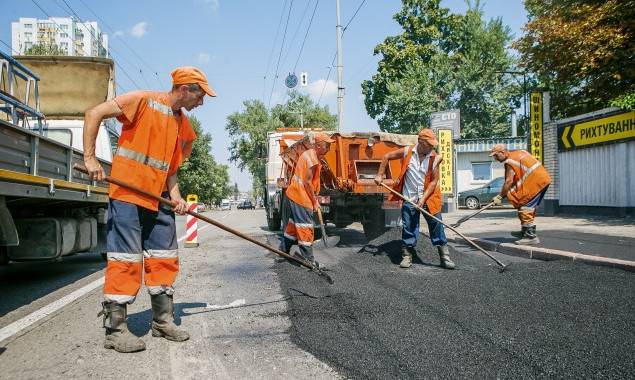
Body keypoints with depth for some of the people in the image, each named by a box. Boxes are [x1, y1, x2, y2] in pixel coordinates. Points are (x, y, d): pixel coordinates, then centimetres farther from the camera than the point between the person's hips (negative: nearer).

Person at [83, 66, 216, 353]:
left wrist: (175, 196, -2)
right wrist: (90, 159, -15)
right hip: (127, 193, -7)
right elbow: (94, 114, -9)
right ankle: (115, 329, 5)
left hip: (158, 200, 7)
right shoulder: (144, 100, -8)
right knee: (126, 260, -6)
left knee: (165, 258, 9)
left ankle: (163, 321, 22)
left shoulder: (185, 127, 12)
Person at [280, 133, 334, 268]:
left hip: (292, 194, 10)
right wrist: (315, 201, -11)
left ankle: (284, 251, 30)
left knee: (292, 225, 19)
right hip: (301, 198, -10)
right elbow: (307, 182, -19)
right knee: (305, 228, -4)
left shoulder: (308, 153, 13)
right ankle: (309, 260, 2)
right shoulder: (313, 158, -18)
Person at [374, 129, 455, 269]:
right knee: (408, 228, 5)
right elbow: (387, 156, 8)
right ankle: (407, 256, 19)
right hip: (409, 199, 0)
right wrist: (380, 175, 5)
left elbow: (434, 181, -6)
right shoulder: (407, 152, -5)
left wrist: (423, 199, -13)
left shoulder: (435, 158, -5)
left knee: (436, 226, 2)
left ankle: (444, 257, 12)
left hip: (429, 199, 0)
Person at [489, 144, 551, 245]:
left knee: (525, 207, -9)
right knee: (530, 207, 18)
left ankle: (531, 236, -11)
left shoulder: (510, 161, -13)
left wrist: (500, 196, -14)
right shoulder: (519, 152, 16)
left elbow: (509, 181, -18)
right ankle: (525, 232, 30)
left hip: (535, 181, -10)